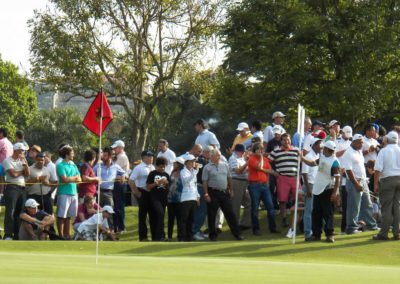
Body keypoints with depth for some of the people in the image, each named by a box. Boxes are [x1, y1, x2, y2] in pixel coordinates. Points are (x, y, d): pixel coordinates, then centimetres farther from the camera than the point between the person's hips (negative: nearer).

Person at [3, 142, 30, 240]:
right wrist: (22, 171, 4)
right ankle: (8, 235, -16)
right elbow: (13, 174, -13)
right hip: (12, 187, -6)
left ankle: (17, 235, 9)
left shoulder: (21, 161, 19)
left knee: (19, 213, 6)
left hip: (22, 188, 7)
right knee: (10, 212, -13)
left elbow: (27, 174, 9)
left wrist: (25, 163, -2)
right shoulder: (8, 161, -1)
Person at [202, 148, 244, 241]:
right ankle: (212, 235, 11)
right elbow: (205, 182, -6)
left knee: (230, 213, 3)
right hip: (213, 193, -3)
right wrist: (206, 194, -11)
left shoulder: (225, 165, 10)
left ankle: (237, 233, 5)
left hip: (224, 192, 3)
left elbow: (229, 178, 15)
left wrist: (230, 190, 12)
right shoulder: (207, 167, -3)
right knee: (211, 216, 2)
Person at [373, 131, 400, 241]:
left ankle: (384, 234, -2)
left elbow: (378, 169, -11)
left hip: (387, 179, -4)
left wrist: (375, 183, -7)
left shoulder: (383, 151, -6)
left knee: (386, 208, -2)